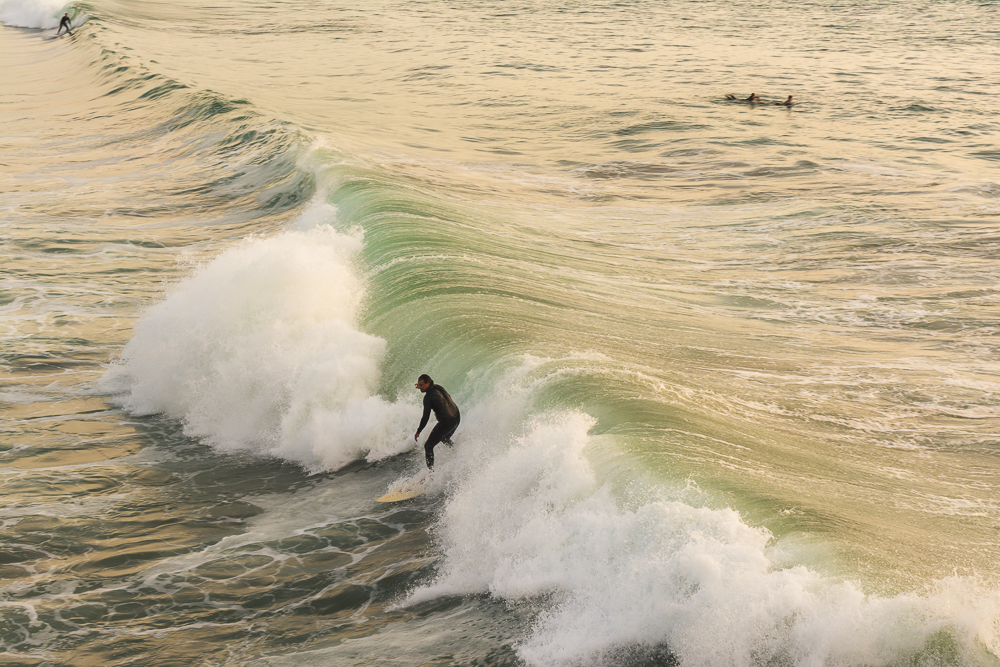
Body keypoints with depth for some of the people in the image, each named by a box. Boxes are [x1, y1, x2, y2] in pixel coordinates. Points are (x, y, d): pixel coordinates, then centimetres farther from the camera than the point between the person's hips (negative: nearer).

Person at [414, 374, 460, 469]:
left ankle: (430, 471, -6)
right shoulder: (438, 387, 6)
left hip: (446, 423, -9)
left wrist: (418, 432, -6)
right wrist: (421, 387, 27)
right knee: (444, 439, 36)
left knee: (428, 446, 1)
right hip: (456, 418, 9)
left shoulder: (428, 397, -16)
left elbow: (426, 417, -15)